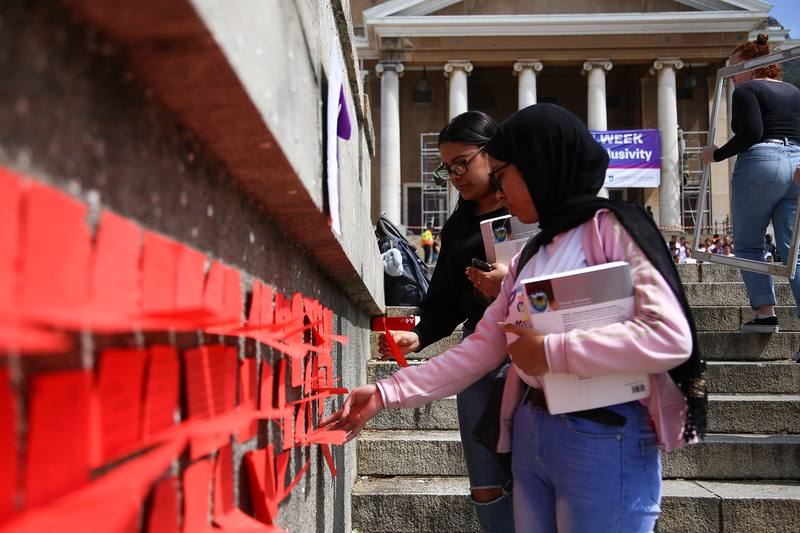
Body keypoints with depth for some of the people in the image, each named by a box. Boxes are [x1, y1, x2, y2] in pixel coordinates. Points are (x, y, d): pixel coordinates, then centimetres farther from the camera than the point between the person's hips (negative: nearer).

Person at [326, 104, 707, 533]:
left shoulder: (611, 227, -9)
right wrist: (385, 394, 2)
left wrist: (550, 351, -20)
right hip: (530, 435, 7)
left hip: (605, 440, -7)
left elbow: (671, 338, -21)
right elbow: (480, 349, 9)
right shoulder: (530, 254, 14)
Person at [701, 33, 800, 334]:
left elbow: (751, 134, -14)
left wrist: (717, 155, -4)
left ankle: (766, 312, -4)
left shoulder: (747, 90, 1)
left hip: (760, 165, -6)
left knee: (748, 245, 5)